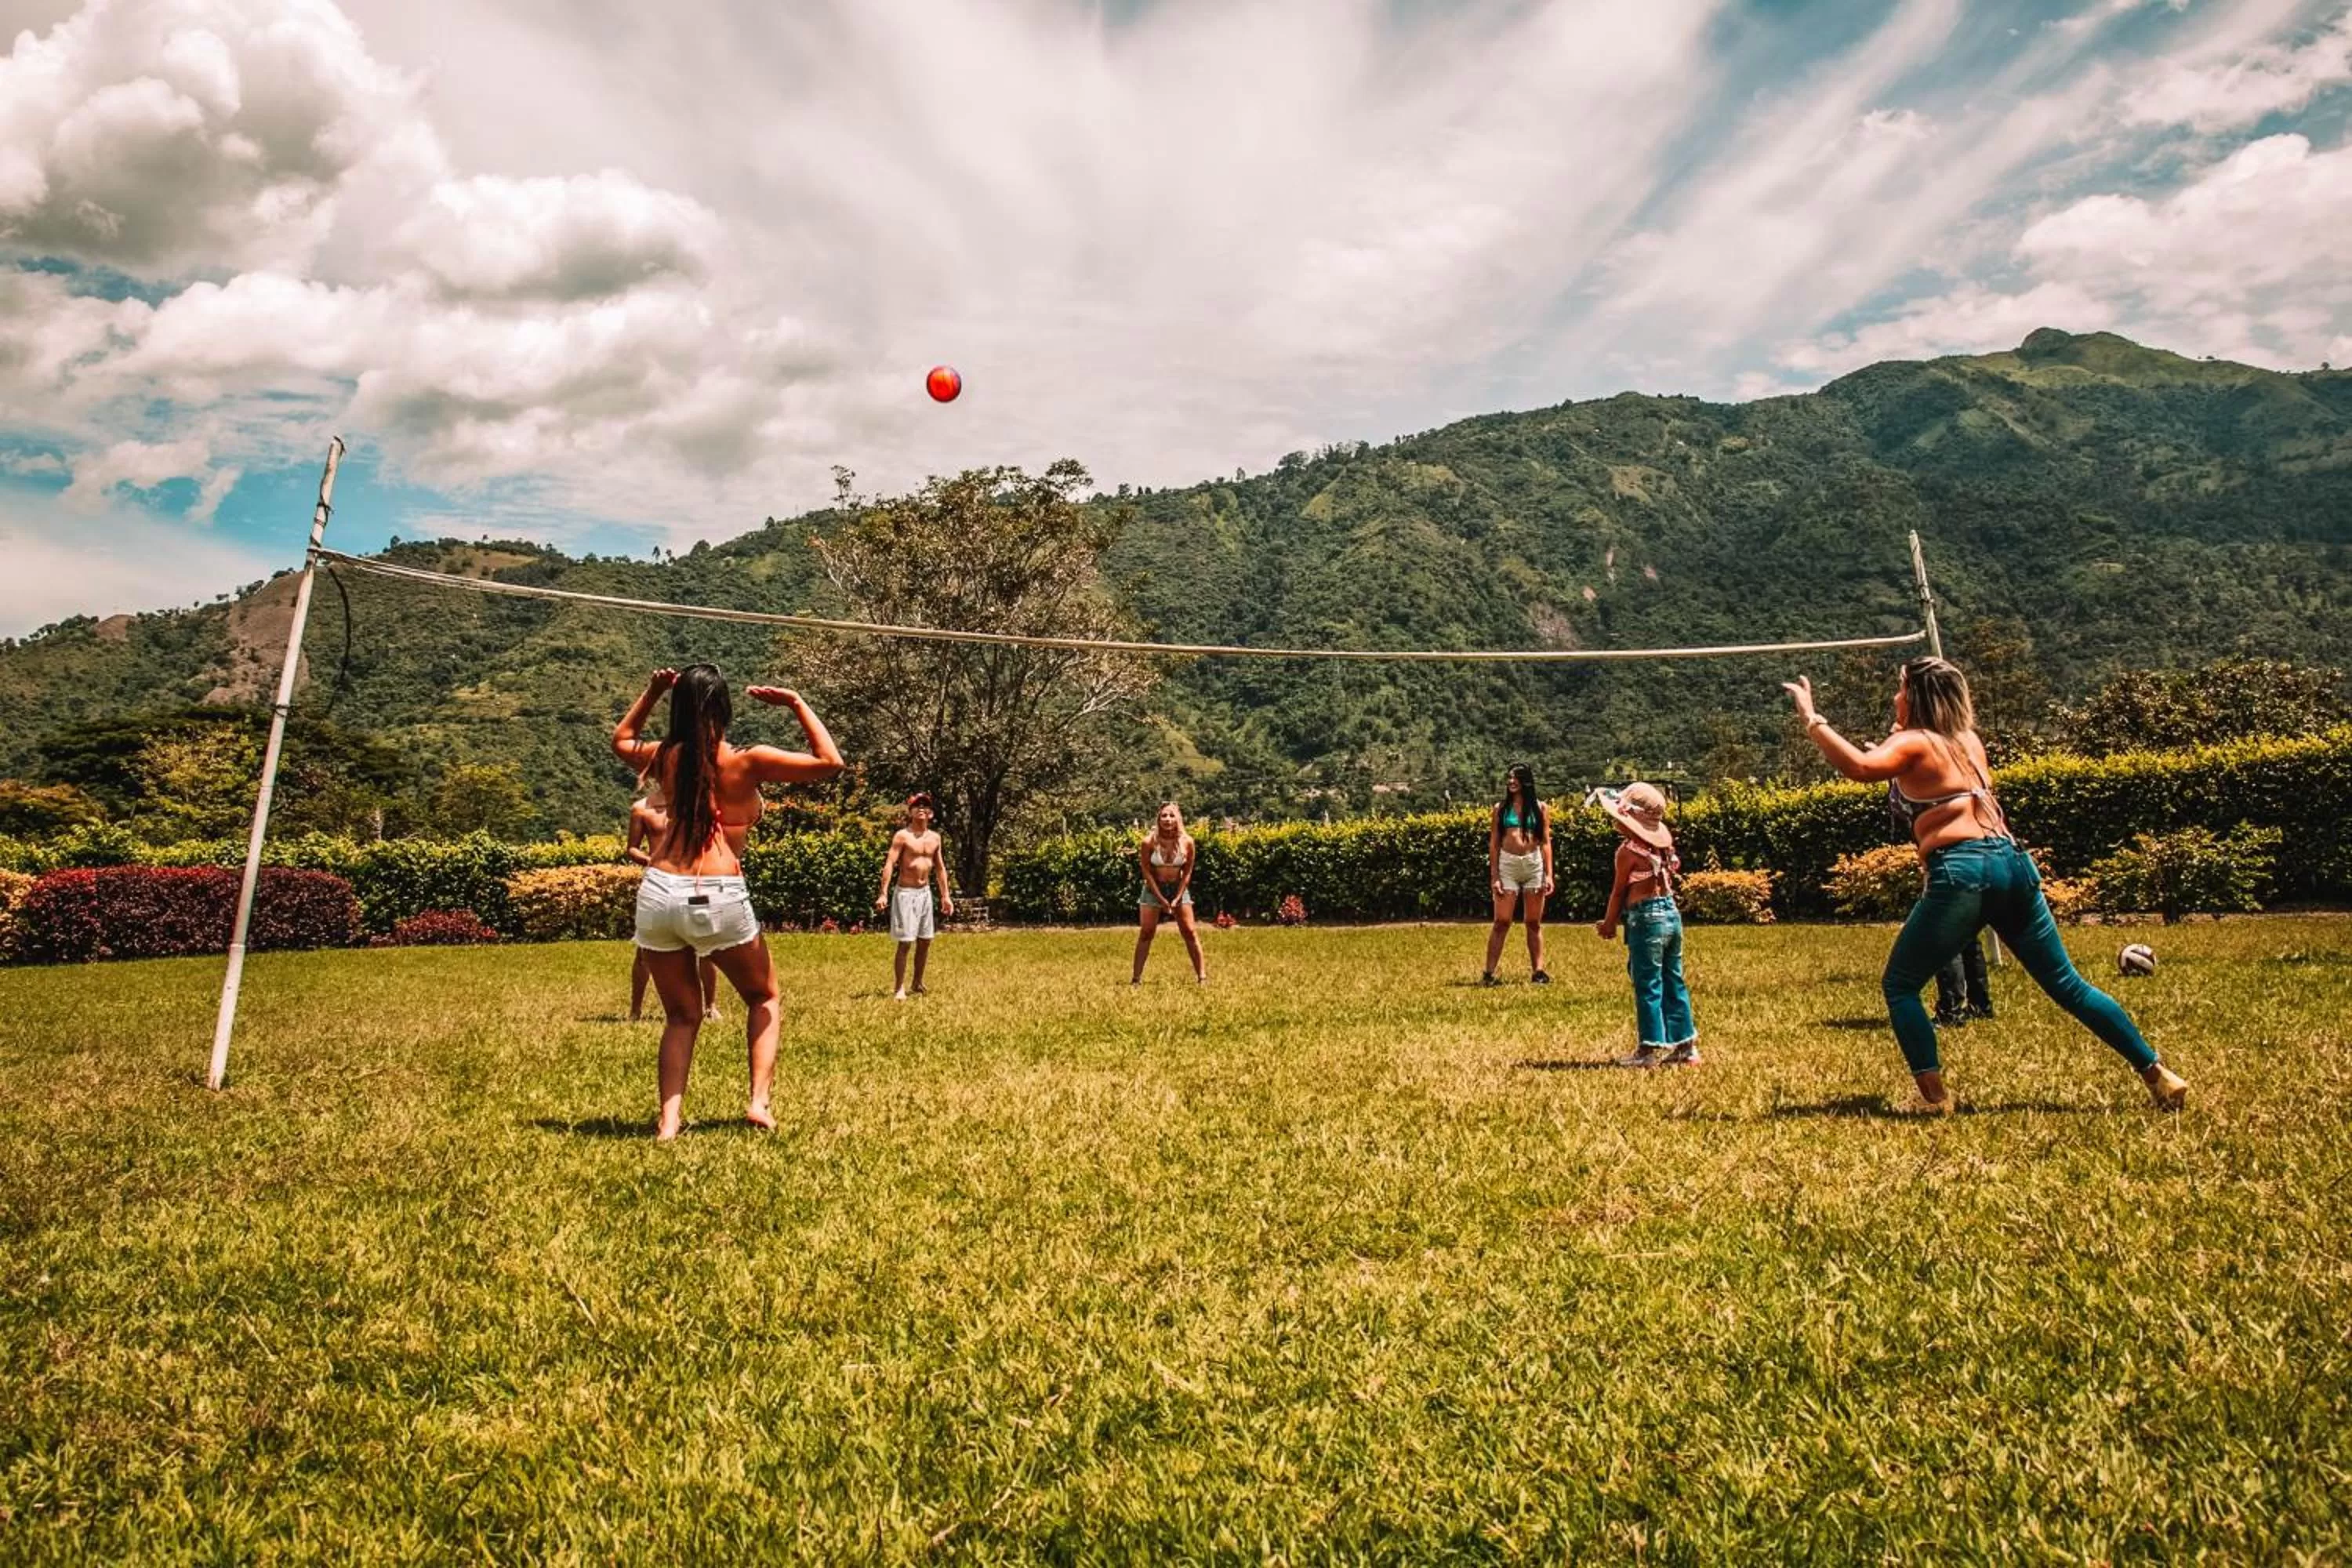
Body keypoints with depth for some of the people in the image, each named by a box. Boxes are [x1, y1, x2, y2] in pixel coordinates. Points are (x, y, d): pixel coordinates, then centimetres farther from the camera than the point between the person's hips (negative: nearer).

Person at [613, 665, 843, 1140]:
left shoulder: (665, 758, 8)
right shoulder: (747, 761, -4)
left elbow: (621, 741, 32)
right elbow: (830, 763, -4)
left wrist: (652, 692, 27)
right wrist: (797, 704, 1)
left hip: (658, 892, 4)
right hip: (717, 898, -3)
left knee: (682, 1015, 18)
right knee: (764, 998, 20)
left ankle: (669, 1119, 5)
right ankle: (759, 1101, 6)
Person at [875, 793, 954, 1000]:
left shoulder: (934, 838, 9)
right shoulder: (902, 836, -10)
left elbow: (940, 868, 15)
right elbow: (889, 864, -16)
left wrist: (945, 895, 13)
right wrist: (884, 893, -25)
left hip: (925, 892, 6)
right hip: (905, 892, -6)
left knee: (925, 940, 11)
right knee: (905, 942, -7)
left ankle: (917, 983, 26)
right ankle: (900, 989, 1)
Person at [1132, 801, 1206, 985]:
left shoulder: (1187, 842, -14)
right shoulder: (1149, 842, -18)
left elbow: (1187, 873, -5)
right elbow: (1147, 872, -12)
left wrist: (1177, 898, -11)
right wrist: (1161, 899, -14)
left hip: (1178, 888, 1)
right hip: (1154, 888, -1)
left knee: (1190, 932, -1)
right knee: (1146, 934, -1)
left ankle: (1202, 976, 4)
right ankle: (1136, 978, 5)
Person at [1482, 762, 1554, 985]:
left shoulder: (1540, 808, 6)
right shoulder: (1500, 809, 6)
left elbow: (1546, 843, 5)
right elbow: (1494, 844, 4)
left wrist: (1549, 875, -3)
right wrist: (1494, 876, -3)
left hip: (1534, 864, 1)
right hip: (1507, 864, -1)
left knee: (1534, 923, 7)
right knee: (1502, 922, -3)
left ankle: (1538, 971, 12)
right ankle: (1488, 973, -2)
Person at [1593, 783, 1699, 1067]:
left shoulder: (1628, 850, -13)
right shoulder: (1663, 844, 6)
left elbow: (1619, 892, -7)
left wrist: (1609, 924, 6)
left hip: (1647, 919, -7)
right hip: (1672, 914, 7)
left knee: (1648, 986, 1)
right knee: (1673, 983, 13)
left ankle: (1649, 1050, 7)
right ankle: (1686, 1046, 19)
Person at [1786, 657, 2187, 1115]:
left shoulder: (1912, 743, 0)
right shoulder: (1968, 741, 21)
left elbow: (1859, 766, -21)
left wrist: (1813, 720, -14)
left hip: (1962, 873, -7)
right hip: (2014, 863, 7)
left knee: (1899, 985, 4)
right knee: (2068, 985, 17)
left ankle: (1934, 1098, -1)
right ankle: (2158, 1074, 18)